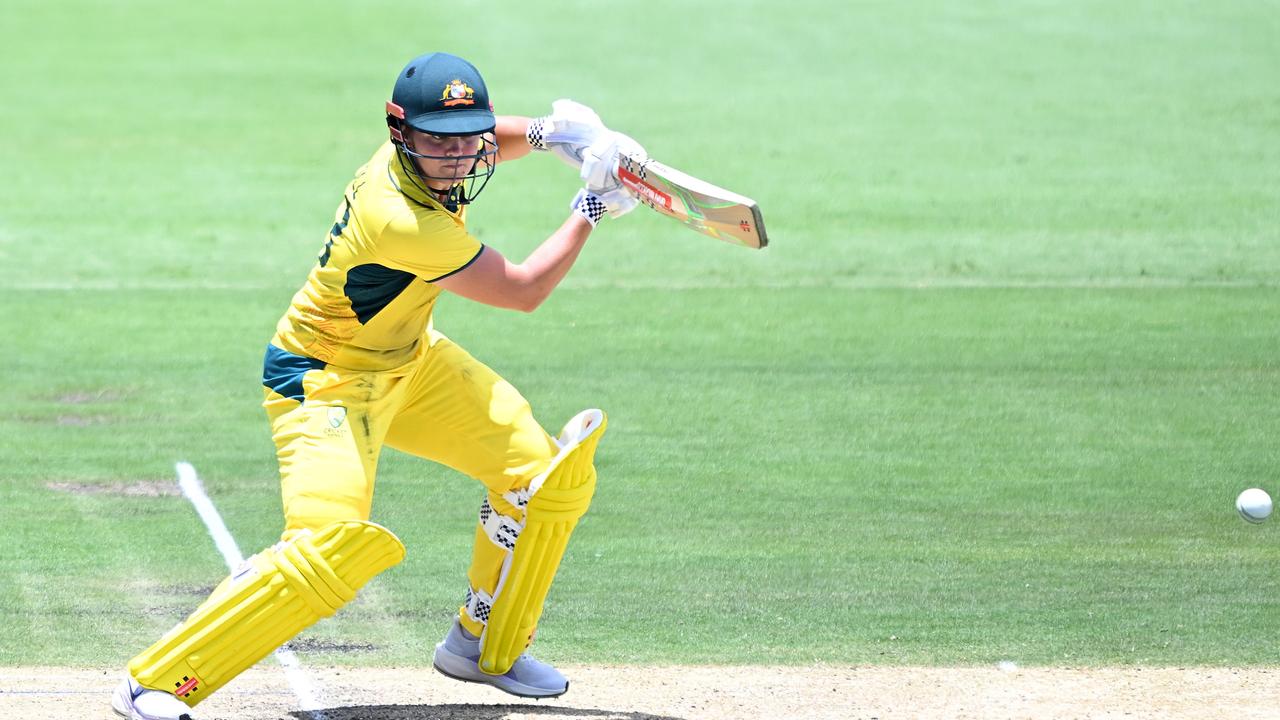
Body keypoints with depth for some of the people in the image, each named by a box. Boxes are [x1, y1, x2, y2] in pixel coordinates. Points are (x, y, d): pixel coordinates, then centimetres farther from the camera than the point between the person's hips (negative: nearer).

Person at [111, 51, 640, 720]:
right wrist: (591, 209, -12)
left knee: (543, 471, 9)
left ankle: (486, 646, 28)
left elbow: (478, 143, 17)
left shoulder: (412, 157, -11)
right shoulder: (402, 222, -35)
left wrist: (543, 132, -4)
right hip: (325, 381, -10)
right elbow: (521, 291, -21)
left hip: (408, 361, 10)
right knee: (328, 549, -28)